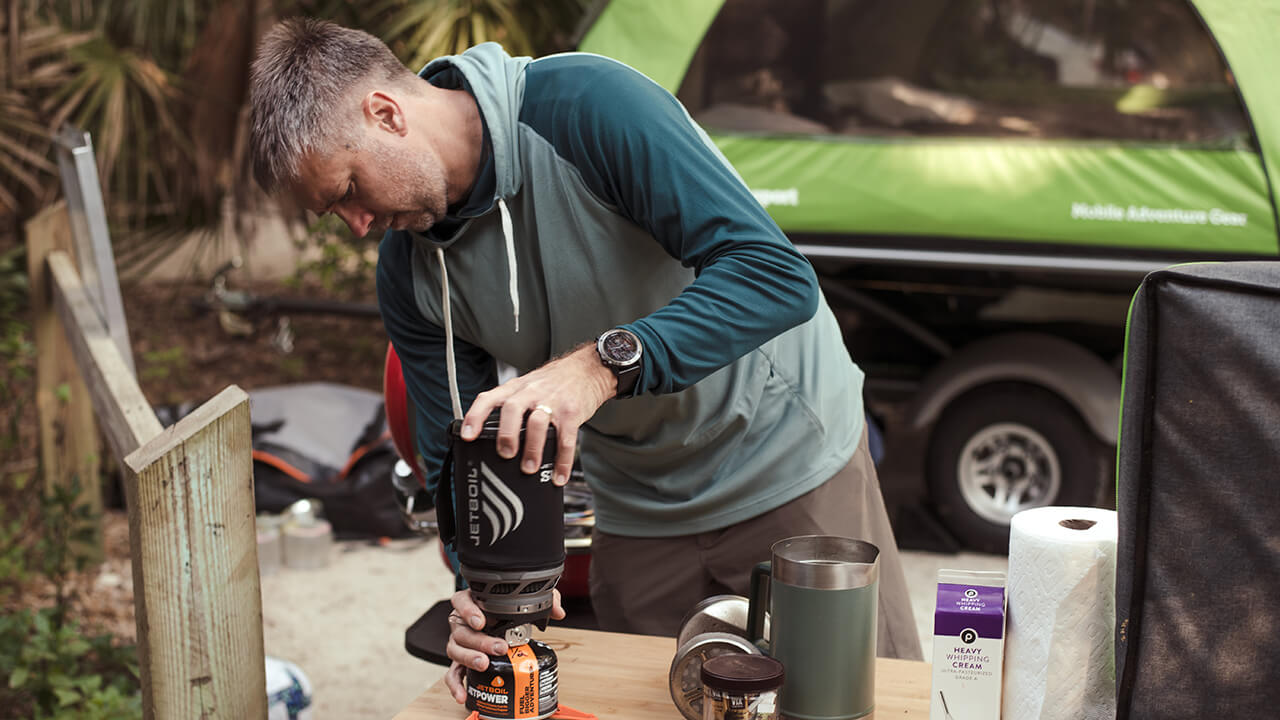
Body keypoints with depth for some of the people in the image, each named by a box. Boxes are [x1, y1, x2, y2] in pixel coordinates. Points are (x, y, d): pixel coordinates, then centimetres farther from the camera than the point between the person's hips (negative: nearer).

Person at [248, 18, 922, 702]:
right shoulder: (407, 275, -7)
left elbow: (779, 276, -32)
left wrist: (605, 362, -44)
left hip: (794, 460, -4)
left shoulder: (587, 102, -26)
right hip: (637, 513, 5)